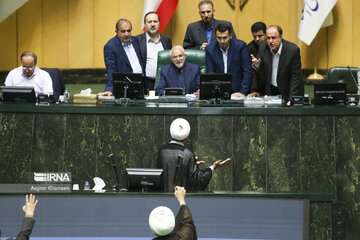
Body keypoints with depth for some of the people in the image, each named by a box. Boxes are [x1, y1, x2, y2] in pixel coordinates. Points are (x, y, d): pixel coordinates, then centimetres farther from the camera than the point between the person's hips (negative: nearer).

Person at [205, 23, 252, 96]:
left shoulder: (240, 46, -5)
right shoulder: (210, 49, 0)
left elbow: (247, 71, -4)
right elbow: (210, 72, 2)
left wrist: (243, 92, -11)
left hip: (236, 92, -1)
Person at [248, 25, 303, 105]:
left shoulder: (293, 50, -14)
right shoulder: (263, 47, -3)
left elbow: (295, 77, -13)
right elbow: (258, 73, 4)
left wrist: (292, 99, -20)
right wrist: (255, 90, -2)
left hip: (287, 92, -3)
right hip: (269, 91, 3)